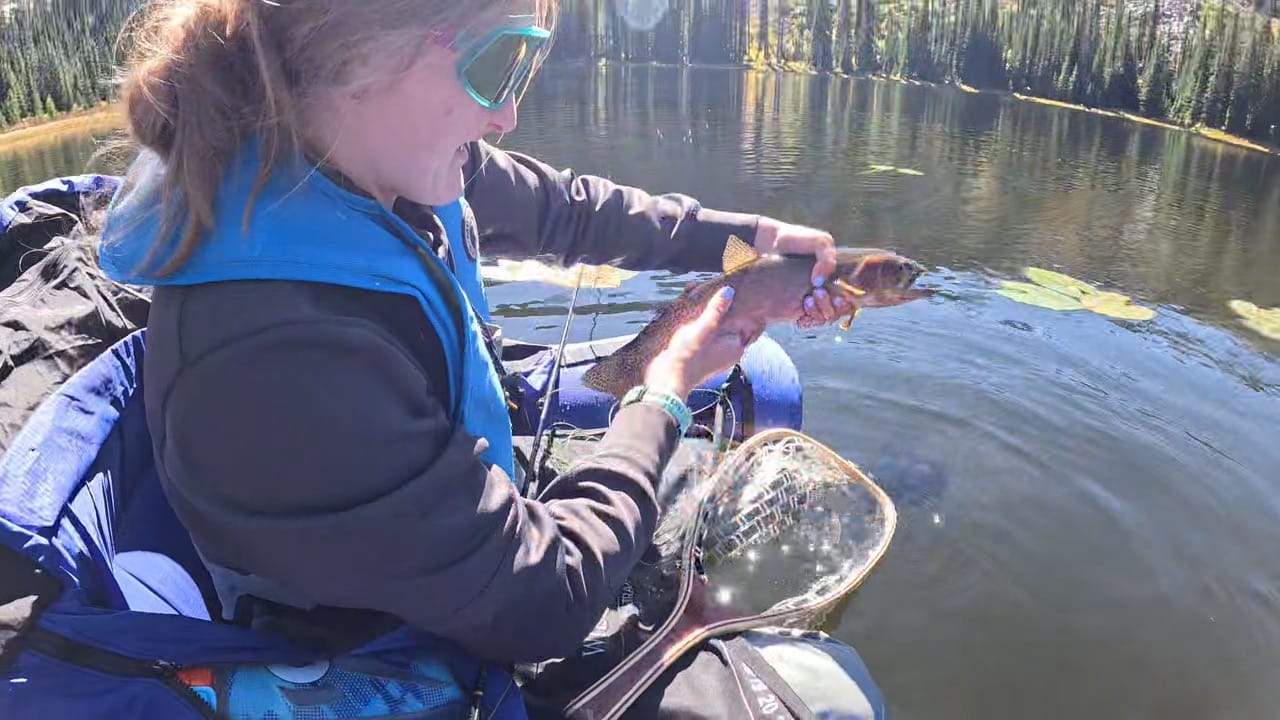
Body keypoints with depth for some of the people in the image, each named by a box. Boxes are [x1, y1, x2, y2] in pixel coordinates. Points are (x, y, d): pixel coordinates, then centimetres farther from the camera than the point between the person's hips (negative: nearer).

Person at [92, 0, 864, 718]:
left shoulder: (400, 165, -15)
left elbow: (568, 208, 5)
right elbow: (538, 603, -30)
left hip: (475, 525, 8)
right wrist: (666, 396, -18)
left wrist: (750, 237, 2)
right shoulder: (273, 352, -39)